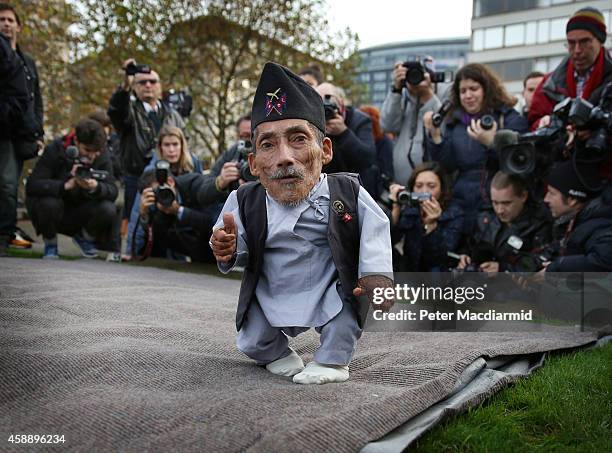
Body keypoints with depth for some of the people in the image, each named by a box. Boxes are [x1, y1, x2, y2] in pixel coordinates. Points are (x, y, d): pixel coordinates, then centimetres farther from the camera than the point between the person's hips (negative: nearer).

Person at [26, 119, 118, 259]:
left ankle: (85, 238, 9)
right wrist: (66, 185, -43)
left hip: (80, 215, 2)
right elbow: (32, 185, -28)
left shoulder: (102, 157, -10)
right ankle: (50, 242, -2)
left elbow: (113, 191, -18)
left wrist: (96, 187, -42)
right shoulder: (55, 151, -18)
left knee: (108, 209, -26)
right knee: (49, 202, -35)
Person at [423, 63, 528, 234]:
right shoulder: (453, 122, 12)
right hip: (464, 209, 3)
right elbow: (448, 166, 5)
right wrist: (435, 136, -8)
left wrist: (491, 143, -25)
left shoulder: (510, 118, 0)